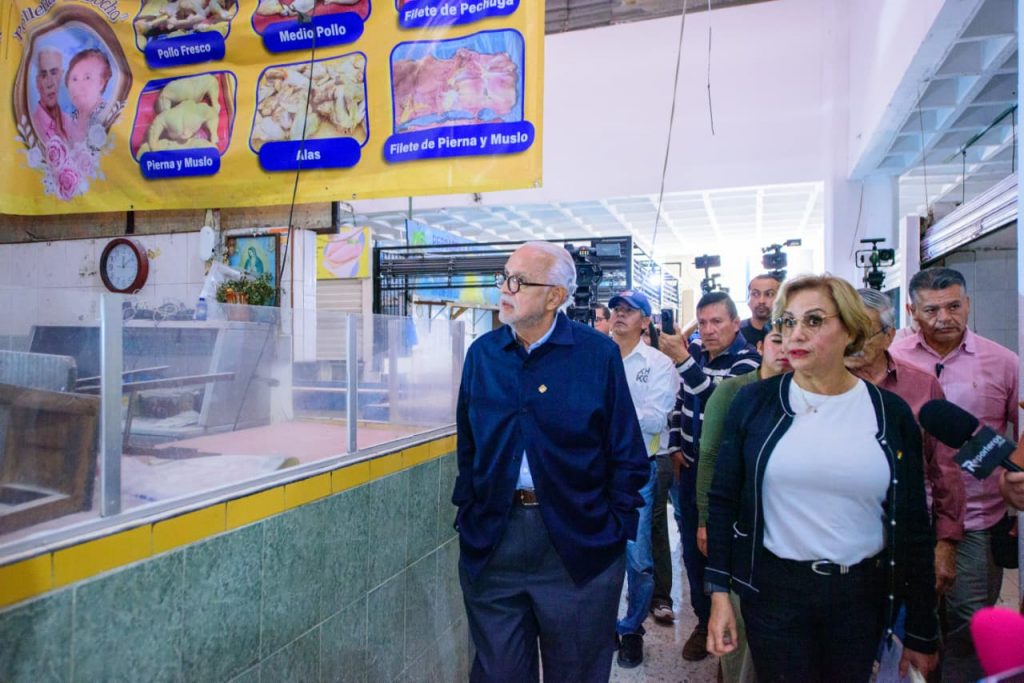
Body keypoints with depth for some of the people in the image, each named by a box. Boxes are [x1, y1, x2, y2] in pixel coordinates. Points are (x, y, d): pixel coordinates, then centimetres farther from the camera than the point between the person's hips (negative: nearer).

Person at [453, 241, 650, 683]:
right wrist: (467, 513, 5)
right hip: (490, 543, 3)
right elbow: (467, 445, 10)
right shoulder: (482, 353, 4)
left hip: (579, 544, -2)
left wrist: (615, 528, -6)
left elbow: (627, 454, -4)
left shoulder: (599, 354, -6)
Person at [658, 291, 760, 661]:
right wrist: (675, 447, 8)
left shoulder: (747, 360, -13)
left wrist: (682, 360, -39)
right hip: (690, 467, 5)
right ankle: (705, 619, 29)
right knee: (692, 547, 13)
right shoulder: (693, 350, 4)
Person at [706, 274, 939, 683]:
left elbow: (914, 525, 2)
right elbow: (723, 500, -2)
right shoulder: (754, 402, -6)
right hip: (773, 590, -1)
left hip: (863, 594, 2)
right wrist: (719, 591, -5)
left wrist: (923, 632, 6)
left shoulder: (891, 413, -3)